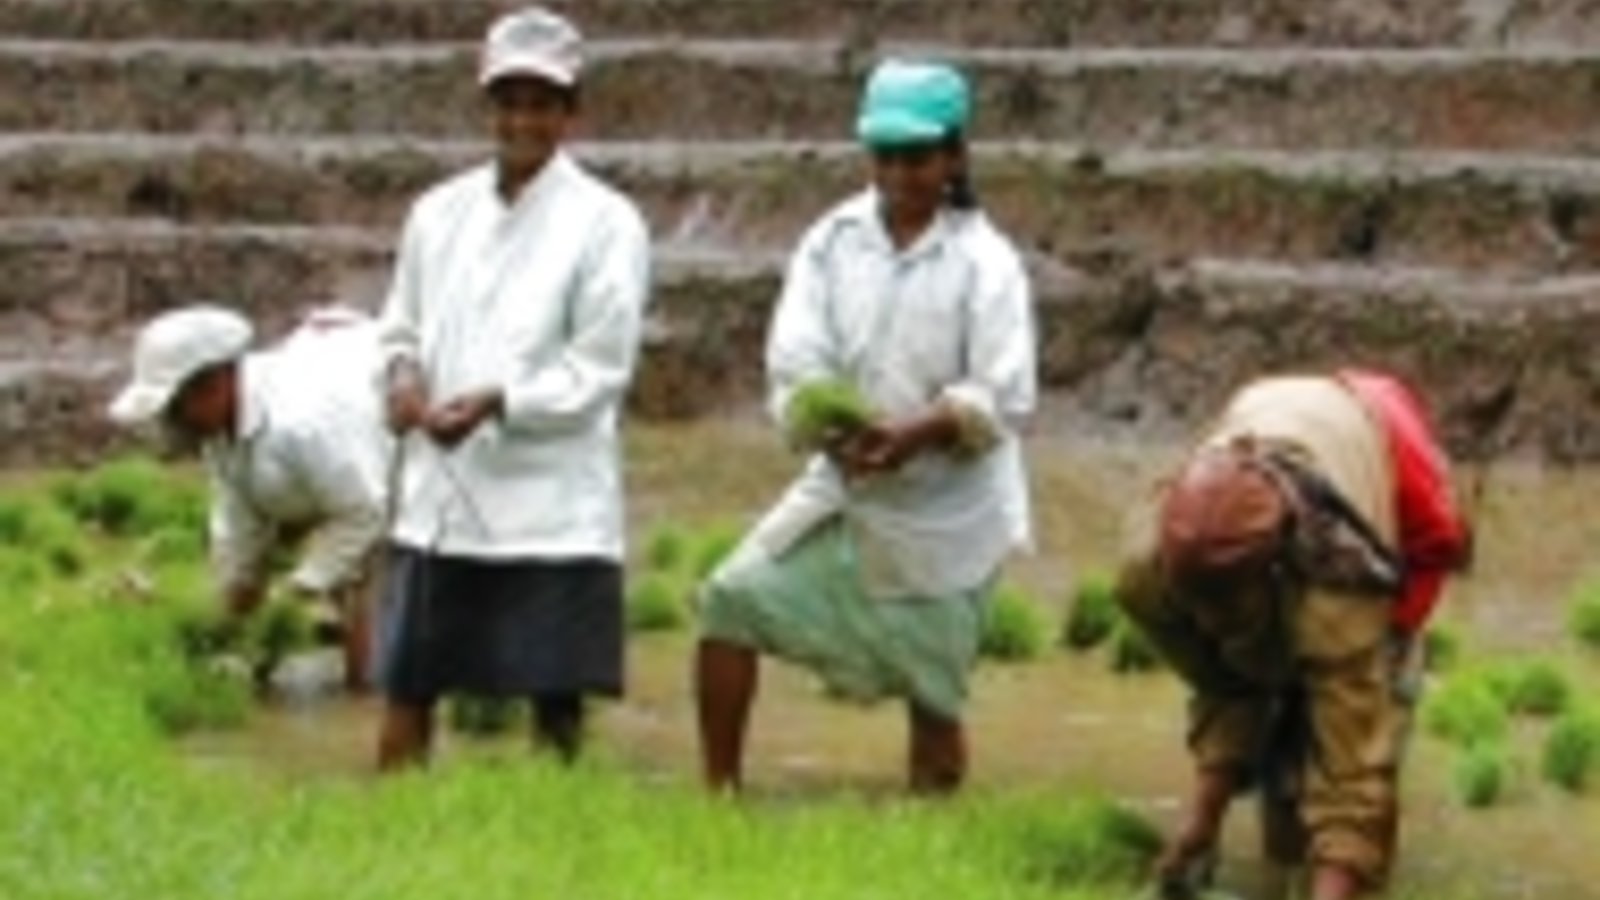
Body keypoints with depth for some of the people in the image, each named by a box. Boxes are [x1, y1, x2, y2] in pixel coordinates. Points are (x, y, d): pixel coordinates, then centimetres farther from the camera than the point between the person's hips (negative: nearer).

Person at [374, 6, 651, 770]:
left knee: (554, 702, 2)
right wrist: (404, 376, -5)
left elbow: (601, 369, -9)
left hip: (550, 509, -4)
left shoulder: (605, 223, -5)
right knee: (405, 684, 7)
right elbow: (402, 328, 18)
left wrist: (498, 404, -22)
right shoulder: (439, 212, 10)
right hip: (437, 499, 4)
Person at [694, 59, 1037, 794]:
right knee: (735, 598, -8)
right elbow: (794, 365, -9)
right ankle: (720, 794, 3)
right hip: (842, 490, 4)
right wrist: (839, 429, -28)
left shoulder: (983, 262, -11)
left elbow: (1002, 399, -17)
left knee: (934, 691, 2)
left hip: (945, 511, -4)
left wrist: (912, 436, -32)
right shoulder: (833, 242, -1)